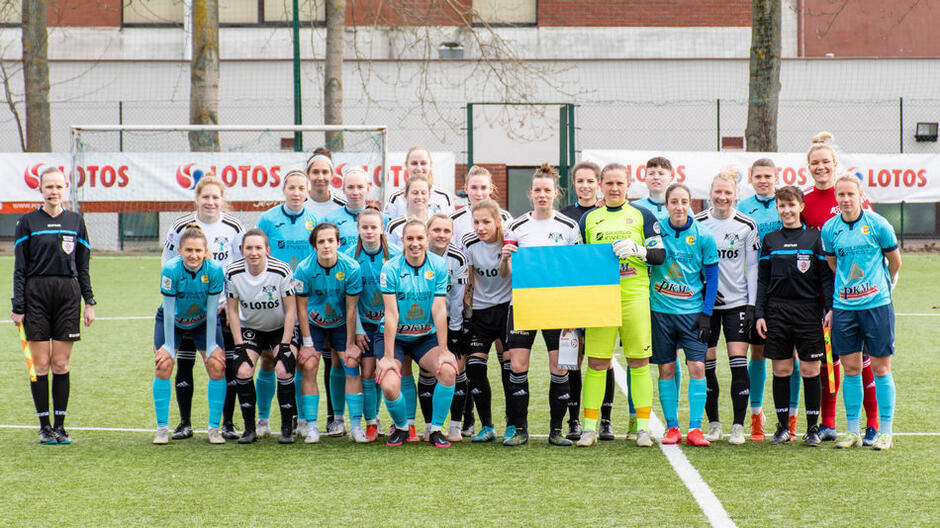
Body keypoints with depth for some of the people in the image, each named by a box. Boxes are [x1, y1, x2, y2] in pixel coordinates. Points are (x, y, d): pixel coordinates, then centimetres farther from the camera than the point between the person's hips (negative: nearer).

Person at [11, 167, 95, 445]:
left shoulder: (75, 221, 10)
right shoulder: (27, 222, 2)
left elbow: (83, 267, 14)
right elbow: (20, 268, 2)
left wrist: (89, 302, 9)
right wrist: (18, 306, -4)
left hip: (68, 294, 2)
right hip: (36, 295, -2)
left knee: (61, 364, 2)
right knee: (41, 364, -1)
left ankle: (60, 426, 7)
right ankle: (44, 426, 5)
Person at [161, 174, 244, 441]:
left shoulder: (233, 227, 0)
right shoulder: (181, 226, -3)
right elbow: (167, 265, 4)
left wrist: (229, 298, -5)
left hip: (223, 306, 0)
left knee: (227, 364, -2)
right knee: (184, 363, 0)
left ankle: (228, 423, 7)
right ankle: (185, 424, 10)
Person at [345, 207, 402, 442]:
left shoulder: (394, 254, -8)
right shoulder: (351, 255, -4)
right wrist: (357, 329, -3)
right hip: (365, 323, 1)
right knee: (368, 373, -3)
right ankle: (371, 423, 10)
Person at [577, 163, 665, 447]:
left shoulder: (642, 216, 8)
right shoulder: (589, 219, 13)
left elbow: (660, 254, 4)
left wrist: (637, 249, -14)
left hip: (635, 296, -1)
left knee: (639, 362, -1)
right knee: (596, 363, -1)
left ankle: (643, 427, 5)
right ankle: (589, 427, 4)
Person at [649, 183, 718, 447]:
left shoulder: (702, 236, -3)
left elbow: (711, 277, 3)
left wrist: (706, 313, -2)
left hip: (692, 311, -1)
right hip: (660, 309, 1)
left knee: (697, 366, -8)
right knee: (666, 368, 3)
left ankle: (695, 428, -5)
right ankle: (672, 427, 10)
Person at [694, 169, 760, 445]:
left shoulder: (747, 225, 0)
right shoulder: (696, 223, 1)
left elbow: (752, 267, 3)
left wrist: (752, 305, -2)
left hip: (737, 301, -1)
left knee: (739, 363, -6)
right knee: (706, 365, 2)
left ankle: (738, 426, 0)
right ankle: (713, 424, 14)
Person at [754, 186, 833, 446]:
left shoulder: (814, 238, 3)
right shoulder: (770, 240, 10)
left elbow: (826, 276, 3)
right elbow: (762, 280, 12)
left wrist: (831, 308, -8)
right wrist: (759, 314, 5)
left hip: (808, 311, -2)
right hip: (777, 311, 2)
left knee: (810, 370, -1)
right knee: (781, 370, 3)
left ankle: (812, 427, 7)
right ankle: (783, 427, 11)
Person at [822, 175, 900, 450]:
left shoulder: (877, 225, -5)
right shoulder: (829, 229, 3)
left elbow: (895, 261, 8)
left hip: (877, 303, -3)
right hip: (843, 305, 3)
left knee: (881, 368, -1)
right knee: (851, 368, 4)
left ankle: (885, 431, 6)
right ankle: (852, 431, 12)